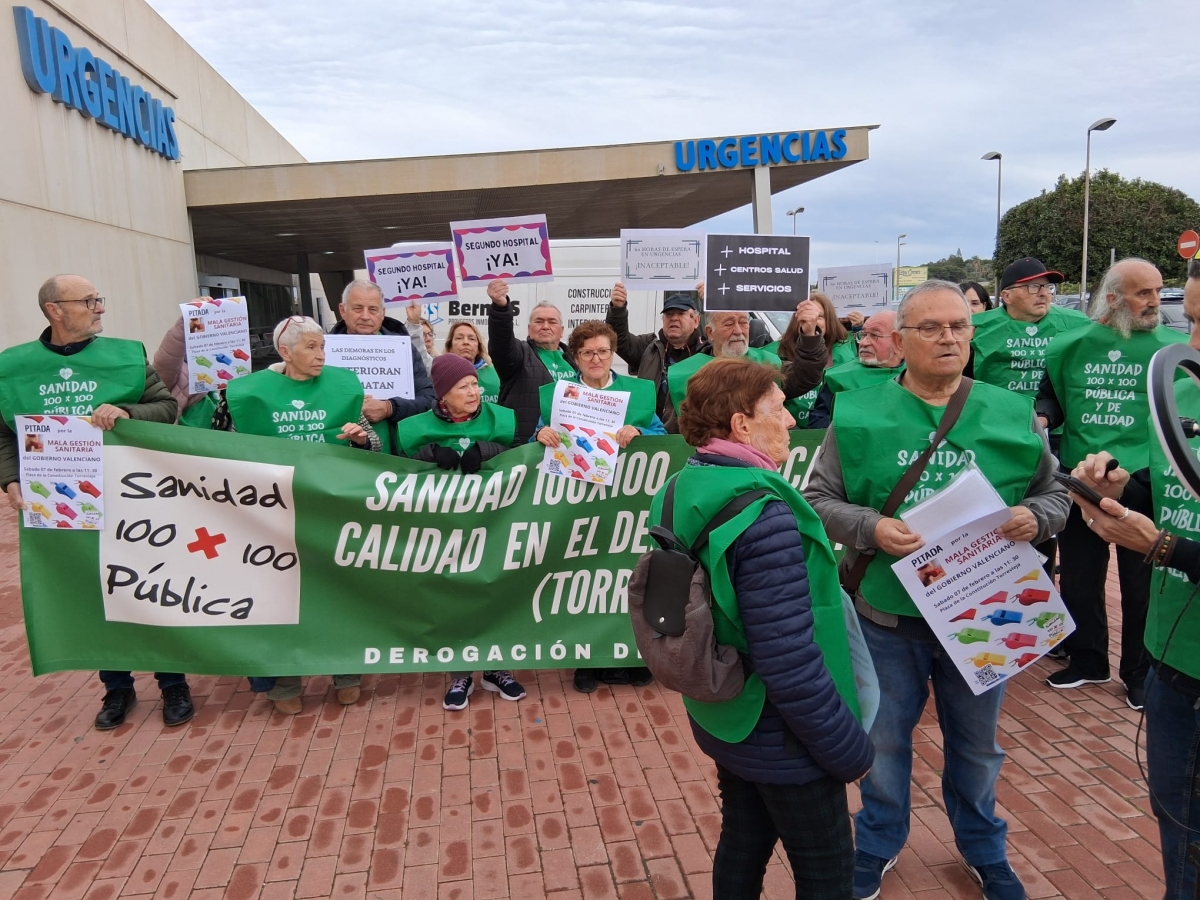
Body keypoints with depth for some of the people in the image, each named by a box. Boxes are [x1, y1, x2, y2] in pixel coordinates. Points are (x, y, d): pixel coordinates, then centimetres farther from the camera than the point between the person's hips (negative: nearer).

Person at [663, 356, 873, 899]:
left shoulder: (682, 493, -2)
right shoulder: (761, 513, -30)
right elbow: (790, 664, -29)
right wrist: (850, 748, -15)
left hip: (723, 718, 8)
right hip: (780, 736, -8)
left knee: (742, 846, 25)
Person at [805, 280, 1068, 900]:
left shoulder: (1012, 413, -3)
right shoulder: (857, 414, -7)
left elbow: (1053, 492, 7)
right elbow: (819, 499, -4)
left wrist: (1034, 517, -15)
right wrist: (870, 527, -22)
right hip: (888, 613, -1)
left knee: (976, 741, 22)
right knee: (885, 738, 18)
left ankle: (982, 847, 49)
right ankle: (879, 842, 44)